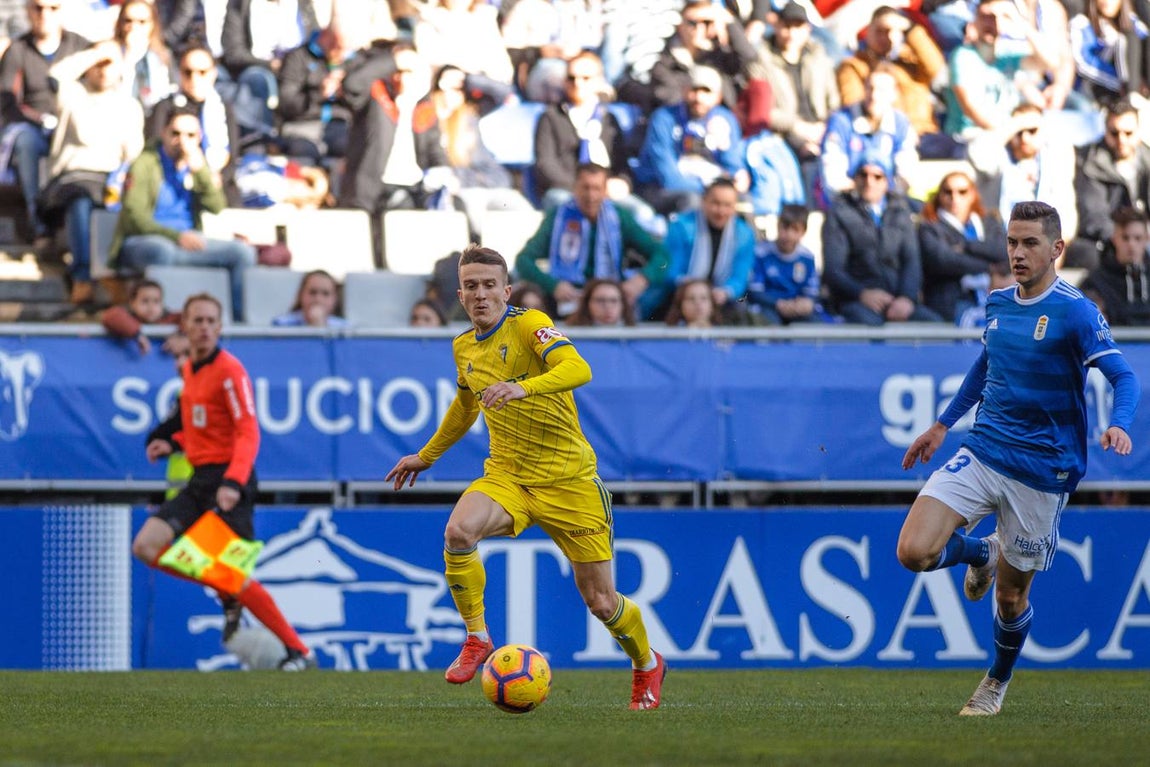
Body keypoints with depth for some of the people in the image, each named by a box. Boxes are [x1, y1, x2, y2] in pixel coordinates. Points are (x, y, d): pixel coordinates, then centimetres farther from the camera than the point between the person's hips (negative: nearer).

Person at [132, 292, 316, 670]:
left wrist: (233, 483, -31)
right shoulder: (189, 369, 13)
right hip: (199, 480, 8)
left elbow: (248, 433, -19)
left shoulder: (229, 370, -12)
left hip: (227, 482, -8)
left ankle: (298, 650, -3)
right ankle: (229, 600, 11)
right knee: (145, 546, -2)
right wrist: (173, 443, 12)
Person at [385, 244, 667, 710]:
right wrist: (427, 456, 38)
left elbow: (577, 369, -30)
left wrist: (524, 387, -46)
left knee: (601, 603, 1)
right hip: (506, 476, 4)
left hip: (567, 479, -4)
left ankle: (647, 664, 32)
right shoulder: (464, 347, 8)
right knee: (459, 531, -30)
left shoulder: (529, 325, -12)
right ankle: (477, 638, -12)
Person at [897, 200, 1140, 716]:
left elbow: (1123, 376, -19)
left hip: (1040, 473, -5)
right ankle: (980, 553, 20)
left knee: (1010, 595, 5)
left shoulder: (1075, 312, -12)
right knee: (914, 551, -14)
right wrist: (942, 425, 30)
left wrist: (1118, 425, -40)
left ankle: (998, 682, 35)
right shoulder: (997, 305, 7)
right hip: (982, 454, 5)